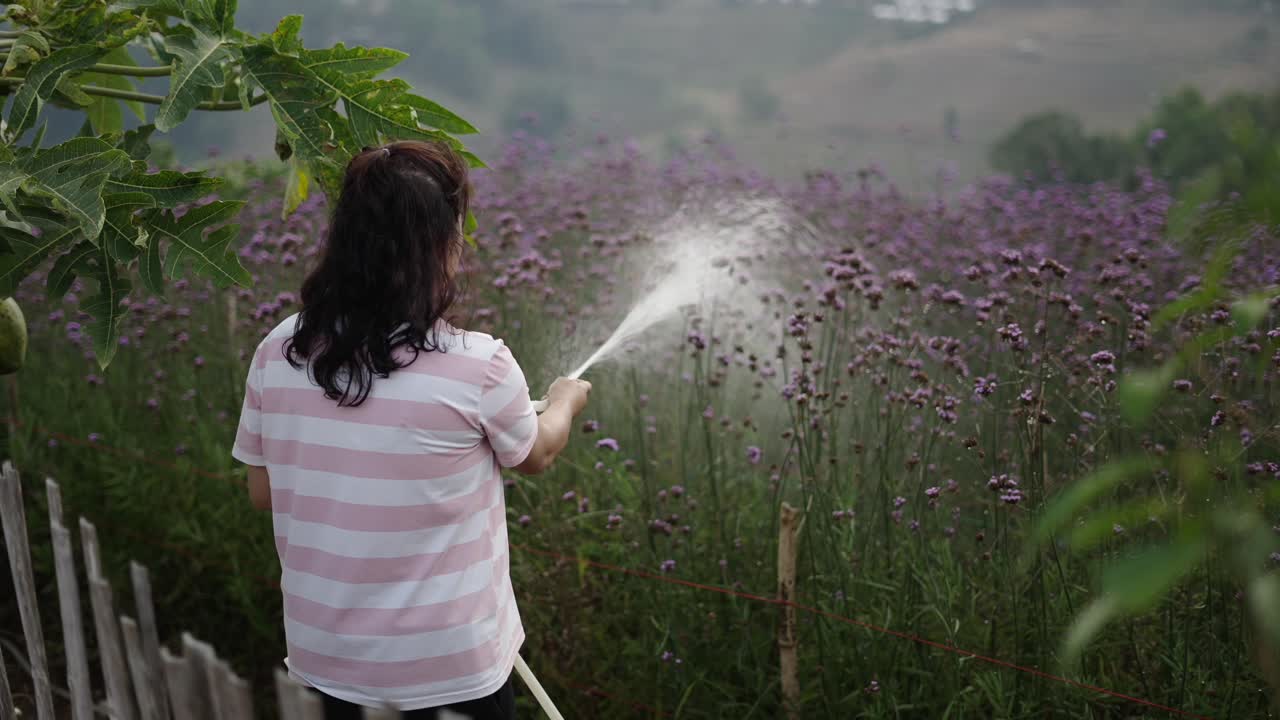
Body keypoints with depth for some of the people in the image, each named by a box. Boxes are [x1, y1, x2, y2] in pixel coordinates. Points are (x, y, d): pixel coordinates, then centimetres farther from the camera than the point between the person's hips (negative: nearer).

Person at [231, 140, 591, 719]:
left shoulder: (277, 354, -9)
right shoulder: (478, 367, -20)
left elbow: (262, 491, 4)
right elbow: (536, 455, 1)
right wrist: (565, 403, 23)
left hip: (324, 661, 4)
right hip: (451, 672, -3)